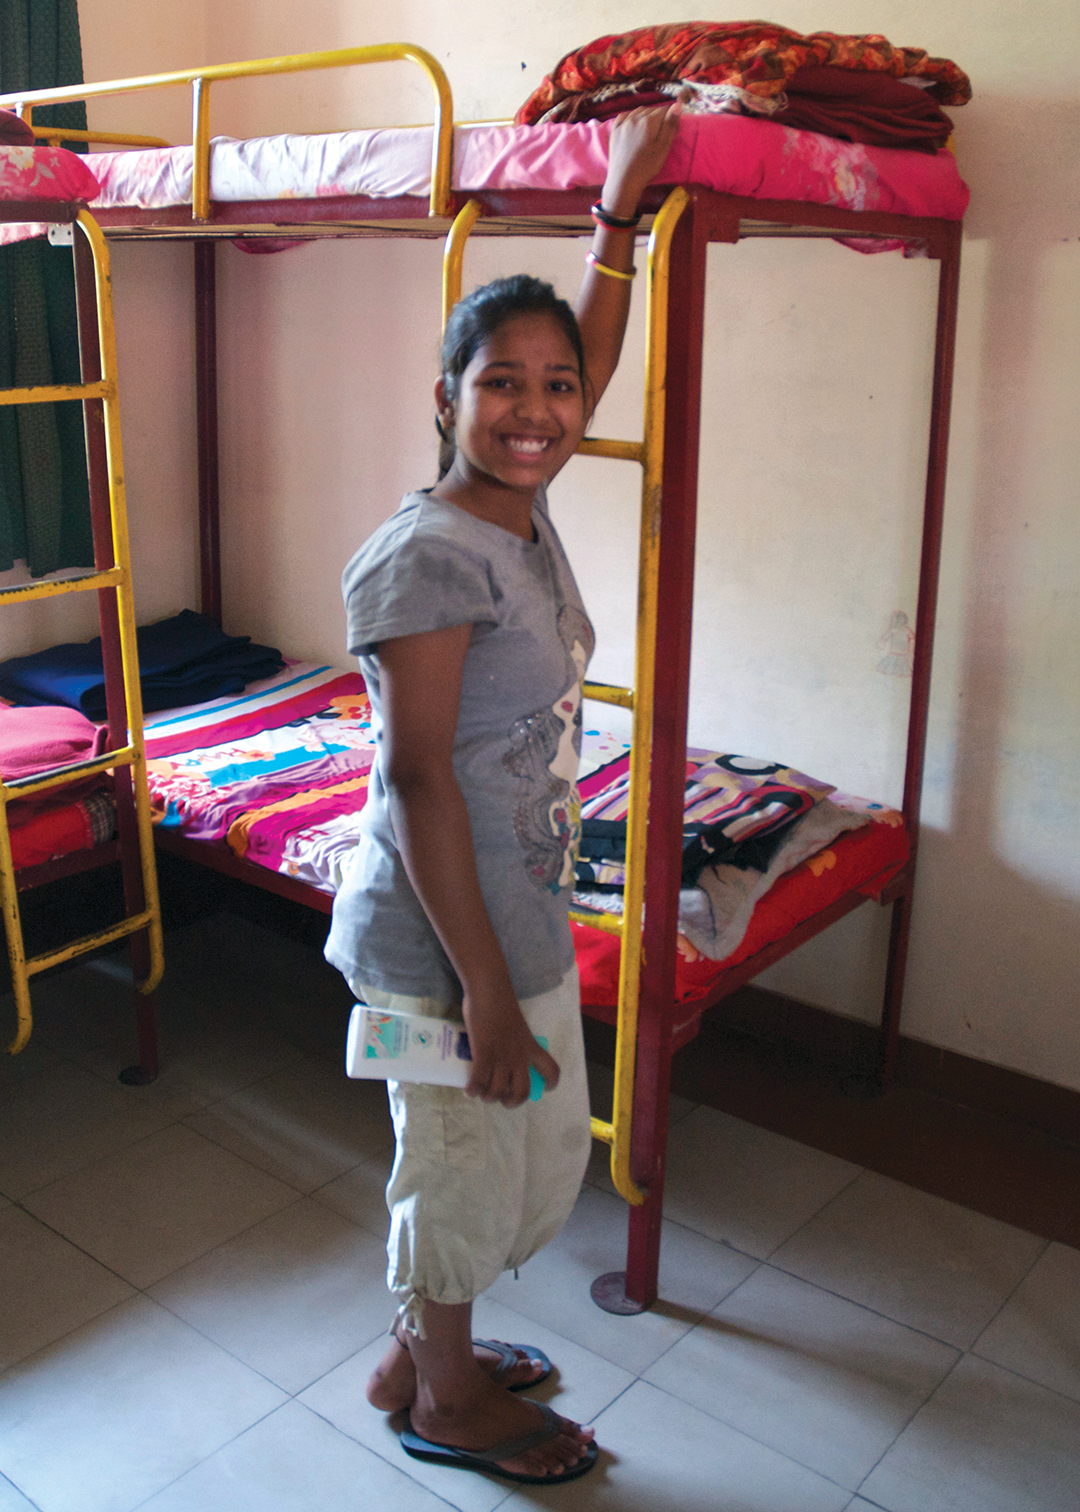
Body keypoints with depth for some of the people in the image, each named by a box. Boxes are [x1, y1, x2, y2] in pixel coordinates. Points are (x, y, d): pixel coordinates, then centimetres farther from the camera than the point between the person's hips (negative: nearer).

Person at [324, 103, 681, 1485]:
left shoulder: (522, 514, 3)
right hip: (447, 933, -9)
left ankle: (421, 1345, 46)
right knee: (467, 1167, 12)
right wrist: (485, 989, -21)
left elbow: (593, 361, 20)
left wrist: (620, 205, 17)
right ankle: (445, 1401, 40)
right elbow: (416, 782, -23)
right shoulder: (427, 557, -23)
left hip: (522, 913, 9)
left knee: (544, 1155, 23)